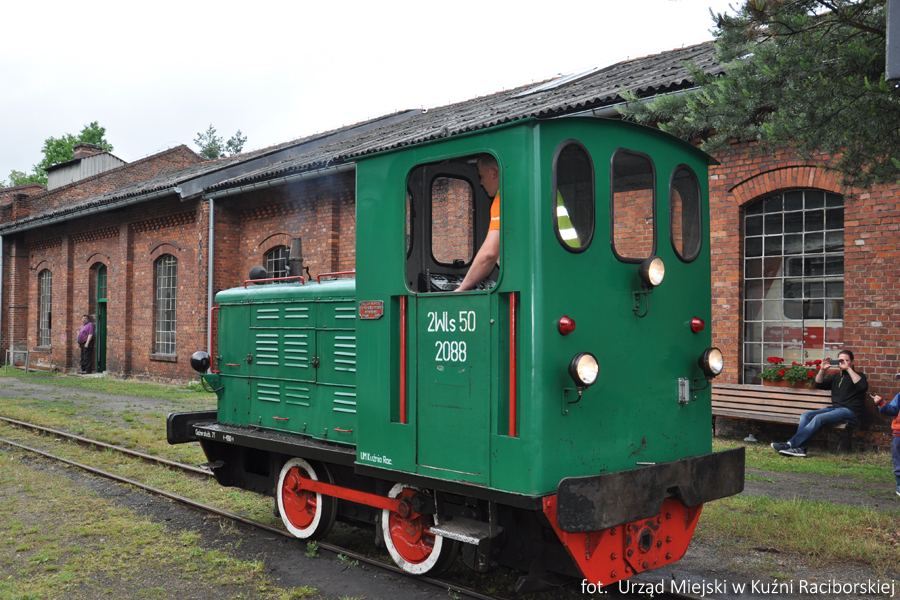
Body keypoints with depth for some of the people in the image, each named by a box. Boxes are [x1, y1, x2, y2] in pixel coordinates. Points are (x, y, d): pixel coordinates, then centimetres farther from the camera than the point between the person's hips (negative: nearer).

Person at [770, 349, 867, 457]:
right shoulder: (836, 377, 27)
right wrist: (822, 370, 4)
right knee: (805, 416, -15)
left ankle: (791, 444, -35)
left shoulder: (857, 376, 6)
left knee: (819, 418, -30)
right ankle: (800, 448, -30)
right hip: (834, 408, 7)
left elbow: (863, 386, -17)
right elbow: (818, 384, 20)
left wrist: (848, 368, -16)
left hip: (849, 411, -7)